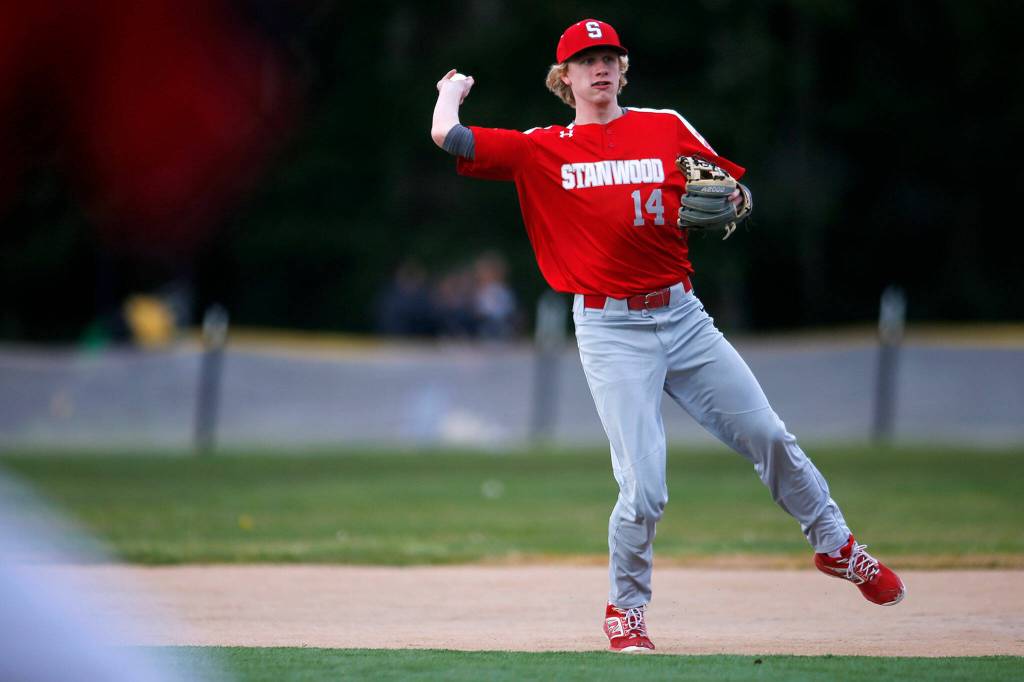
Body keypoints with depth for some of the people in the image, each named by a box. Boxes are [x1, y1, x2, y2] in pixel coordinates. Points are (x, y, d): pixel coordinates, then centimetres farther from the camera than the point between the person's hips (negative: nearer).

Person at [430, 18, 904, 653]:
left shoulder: (667, 128, 8)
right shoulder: (540, 149, 2)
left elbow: (732, 190, 14)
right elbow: (448, 136, -4)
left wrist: (727, 203, -9)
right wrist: (452, 91, 16)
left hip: (682, 316, 3)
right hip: (610, 331, -3)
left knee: (769, 436, 2)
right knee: (644, 488, -10)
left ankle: (836, 546, 24)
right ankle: (625, 609, 12)